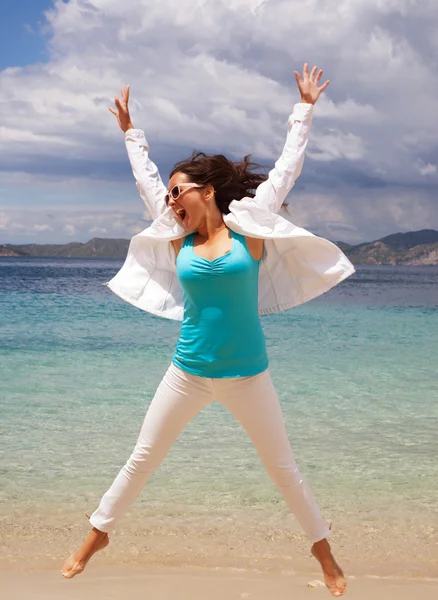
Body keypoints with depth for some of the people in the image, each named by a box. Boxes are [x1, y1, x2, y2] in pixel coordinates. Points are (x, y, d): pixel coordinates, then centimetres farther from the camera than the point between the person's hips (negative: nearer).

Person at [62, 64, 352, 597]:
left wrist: (304, 109, 5)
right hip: (188, 372, 2)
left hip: (246, 375, -2)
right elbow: (146, 179, 15)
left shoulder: (249, 229, -4)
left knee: (283, 468, 8)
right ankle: (97, 534, 27)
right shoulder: (179, 238, 3)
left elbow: (285, 169, 1)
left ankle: (323, 550, 26)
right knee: (141, 460, 9)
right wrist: (129, 130, 25)